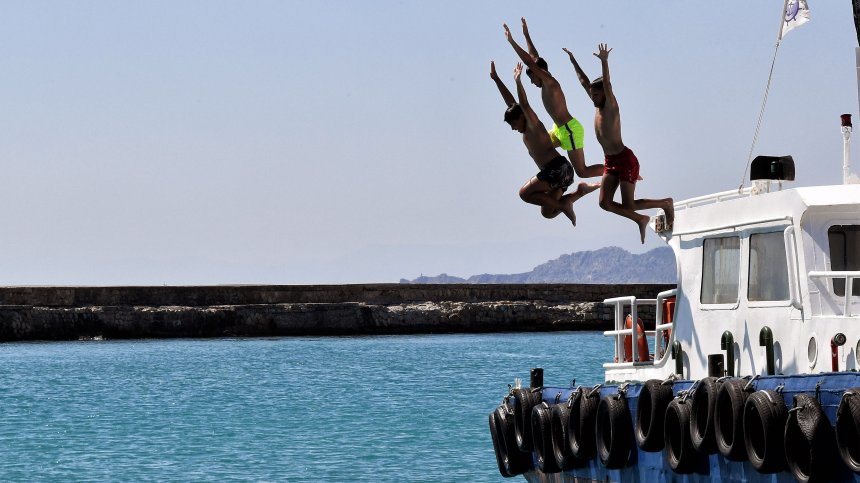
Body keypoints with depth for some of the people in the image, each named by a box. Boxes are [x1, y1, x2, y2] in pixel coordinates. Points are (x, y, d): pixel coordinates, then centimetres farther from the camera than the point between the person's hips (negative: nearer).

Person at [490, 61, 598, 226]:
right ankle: (581, 190, 2)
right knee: (547, 212, 6)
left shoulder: (533, 125, 0)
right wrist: (496, 79, 25)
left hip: (558, 167, -10)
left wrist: (518, 81, -26)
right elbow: (510, 101, 24)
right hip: (556, 171, 10)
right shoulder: (526, 132, 21)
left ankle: (562, 205, -10)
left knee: (525, 192, -11)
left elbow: (524, 105, -18)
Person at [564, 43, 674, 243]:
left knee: (628, 205, -6)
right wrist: (573, 61, 18)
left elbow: (607, 86, -30)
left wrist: (604, 62, -42)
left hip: (625, 160, -8)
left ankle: (666, 204, 15)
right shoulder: (598, 106, 6)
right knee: (605, 203, -2)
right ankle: (640, 220, 15)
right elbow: (584, 81, 15)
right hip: (610, 162, 8)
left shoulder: (611, 107, -13)